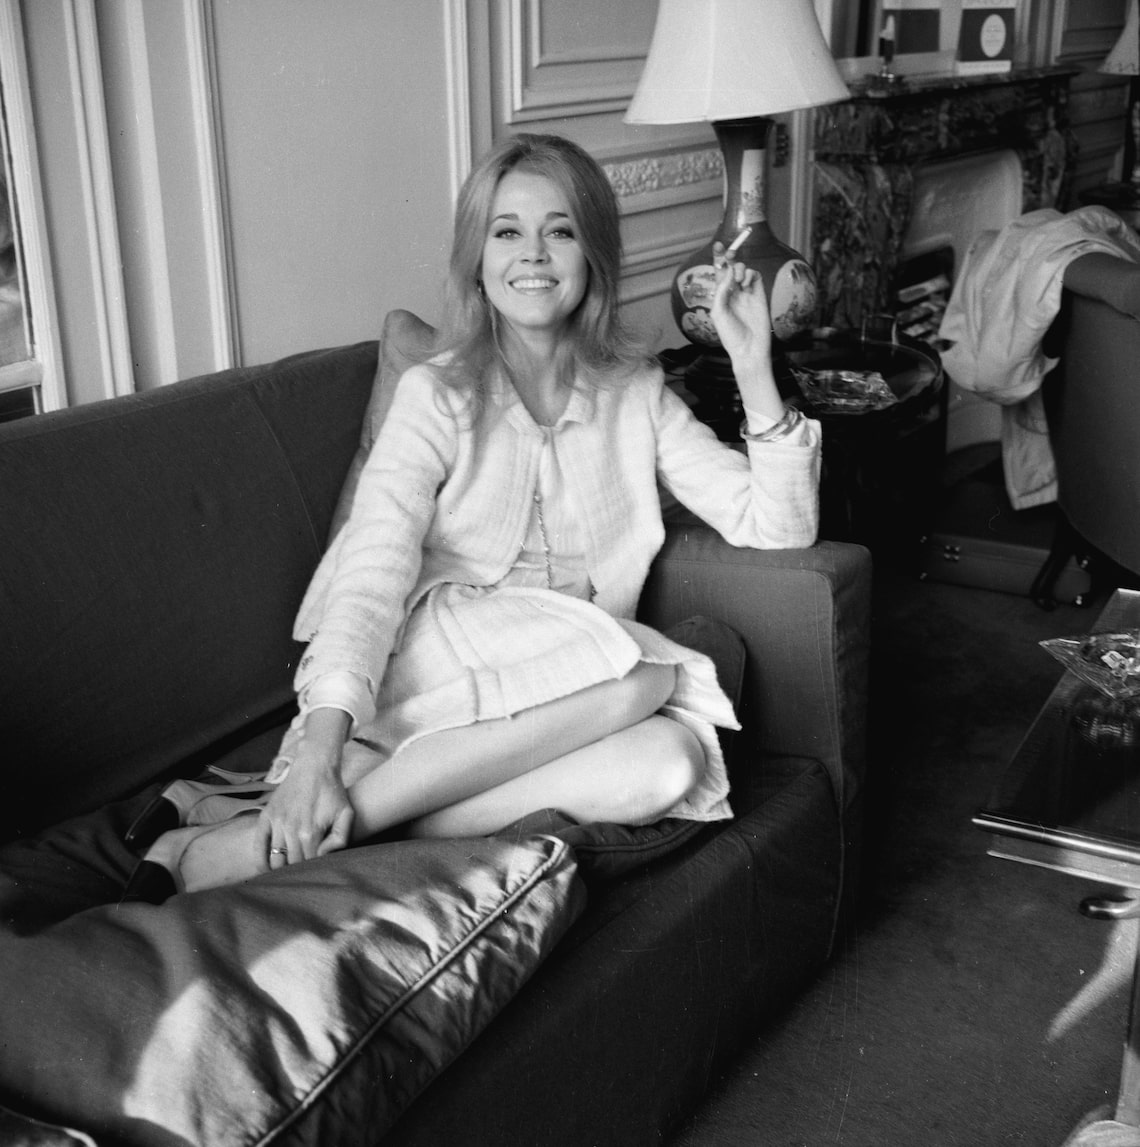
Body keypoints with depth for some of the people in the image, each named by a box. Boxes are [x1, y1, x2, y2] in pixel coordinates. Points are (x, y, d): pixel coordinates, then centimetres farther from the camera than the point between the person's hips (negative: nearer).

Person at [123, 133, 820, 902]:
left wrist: (754, 369, -9)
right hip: (436, 669, -3)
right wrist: (319, 747, -30)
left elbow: (777, 529, 4)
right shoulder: (439, 396, -1)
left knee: (673, 760, -30)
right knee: (641, 675, -32)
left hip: (570, 697, 4)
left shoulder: (636, 393, 10)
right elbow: (373, 575, -16)